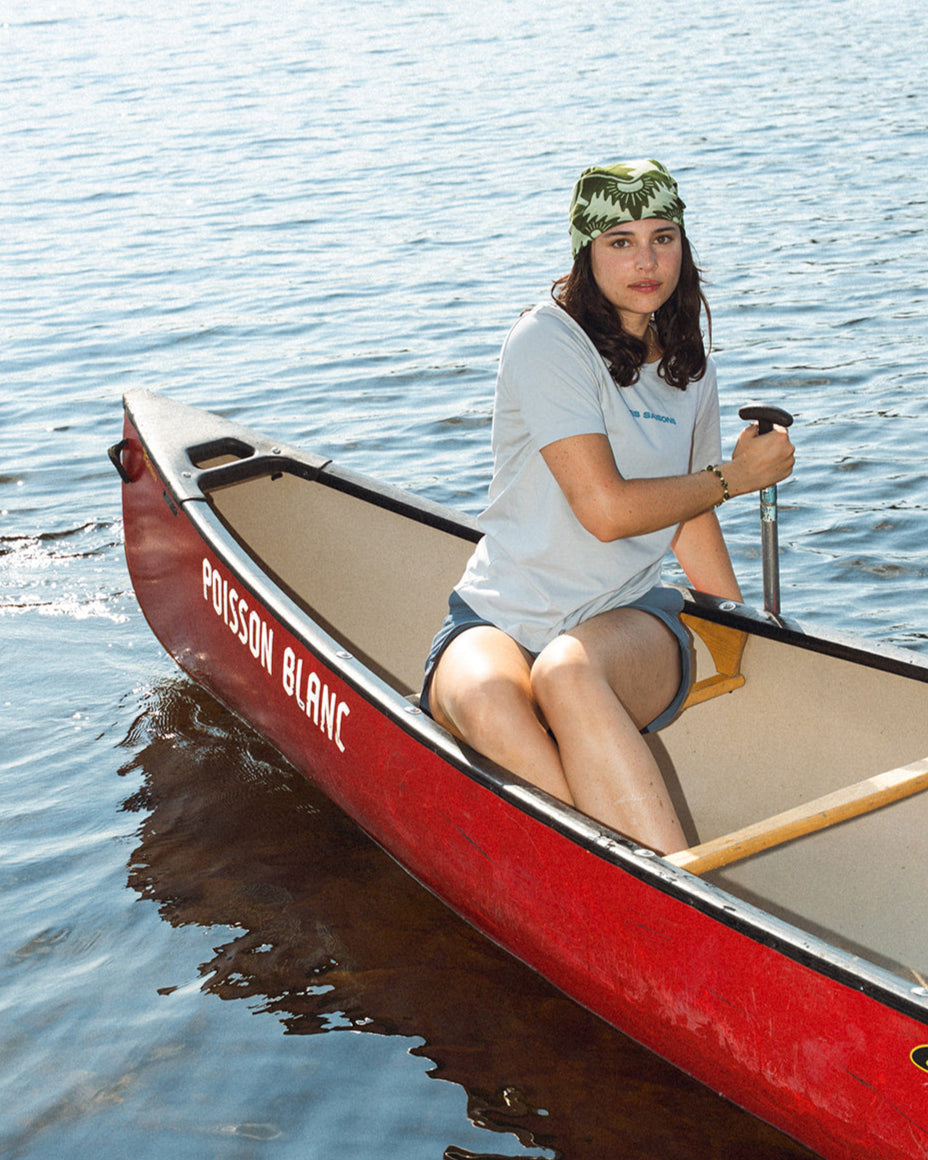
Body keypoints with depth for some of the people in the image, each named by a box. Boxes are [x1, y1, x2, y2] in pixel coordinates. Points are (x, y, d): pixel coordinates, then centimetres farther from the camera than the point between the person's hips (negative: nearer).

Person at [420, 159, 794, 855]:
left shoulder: (690, 370, 12)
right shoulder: (547, 343, -8)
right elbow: (606, 509, -15)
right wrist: (735, 476, -1)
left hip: (630, 620, 3)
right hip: (499, 619, -2)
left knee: (568, 672, -36)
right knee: (482, 699, -40)